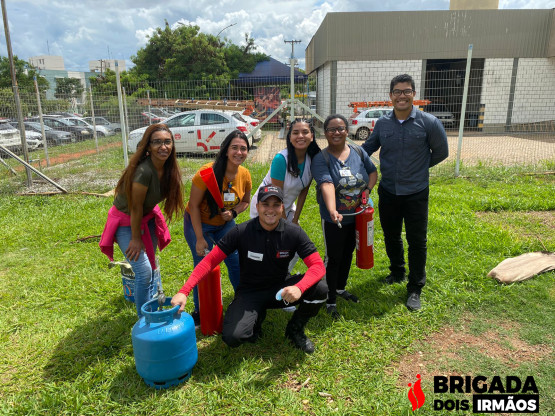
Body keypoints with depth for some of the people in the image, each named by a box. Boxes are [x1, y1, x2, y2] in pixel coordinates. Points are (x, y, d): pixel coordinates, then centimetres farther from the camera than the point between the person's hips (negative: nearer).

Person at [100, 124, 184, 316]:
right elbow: (136, 208, -24)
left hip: (147, 217, 8)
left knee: (153, 265, 15)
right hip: (126, 221, -7)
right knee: (143, 270, -9)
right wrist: (136, 238, -14)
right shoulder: (144, 171, -33)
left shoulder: (168, 168, -11)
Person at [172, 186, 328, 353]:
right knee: (232, 337, -26)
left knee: (320, 289, -24)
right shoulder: (242, 232, -16)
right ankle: (256, 317, 12)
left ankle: (295, 330, 6)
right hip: (250, 293, -1)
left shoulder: (293, 233, -12)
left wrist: (299, 288, -37)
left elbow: (318, 266, -16)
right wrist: (184, 292, -28)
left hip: (280, 288, 2)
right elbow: (210, 261, -16)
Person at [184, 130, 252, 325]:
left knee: (236, 261, 4)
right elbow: (193, 205, -21)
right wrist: (200, 239, -21)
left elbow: (245, 201, 6)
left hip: (225, 223, 5)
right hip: (198, 223, -4)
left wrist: (233, 212, -17)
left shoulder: (244, 175, -12)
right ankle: (200, 312, 17)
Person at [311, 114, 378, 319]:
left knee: (348, 253, 21)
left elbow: (372, 171, 11)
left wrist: (368, 189, -9)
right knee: (333, 258, 4)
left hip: (357, 216, 5)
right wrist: (333, 211, -47)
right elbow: (326, 185, -33)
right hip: (334, 218, -5)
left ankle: (341, 288, 43)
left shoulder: (358, 152, -2)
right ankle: (331, 301, 20)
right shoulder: (321, 158, -18)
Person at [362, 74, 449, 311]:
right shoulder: (382, 123, 0)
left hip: (416, 193, -3)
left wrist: (420, 167, 9)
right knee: (391, 237, 17)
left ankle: (415, 288, 21)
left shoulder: (428, 122, -9)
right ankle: (397, 272, 42)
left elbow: (441, 152, 3)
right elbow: (368, 148, 12)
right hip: (388, 191, 3)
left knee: (417, 241, 5)